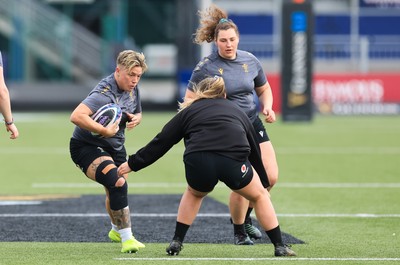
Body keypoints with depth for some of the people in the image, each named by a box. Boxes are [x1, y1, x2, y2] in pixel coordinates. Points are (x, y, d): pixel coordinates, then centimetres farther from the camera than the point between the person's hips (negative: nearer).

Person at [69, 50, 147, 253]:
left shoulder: (132, 88, -2)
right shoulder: (105, 93, -30)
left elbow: (137, 113, 17)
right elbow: (76, 116, -43)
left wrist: (136, 119, -8)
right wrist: (105, 131, -39)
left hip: (114, 146, 9)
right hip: (87, 147, -9)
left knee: (116, 191, 23)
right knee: (117, 183, -29)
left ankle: (116, 230, 52)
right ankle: (126, 239, -23)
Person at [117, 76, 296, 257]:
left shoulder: (189, 111, 27)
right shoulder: (236, 111, 32)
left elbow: (160, 142, 26)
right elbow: (255, 149, 35)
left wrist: (132, 164, 35)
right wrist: (264, 183, 44)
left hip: (198, 163, 0)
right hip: (233, 161, 0)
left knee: (194, 193, 34)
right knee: (259, 196, 25)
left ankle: (176, 242, 28)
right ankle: (279, 247, 21)